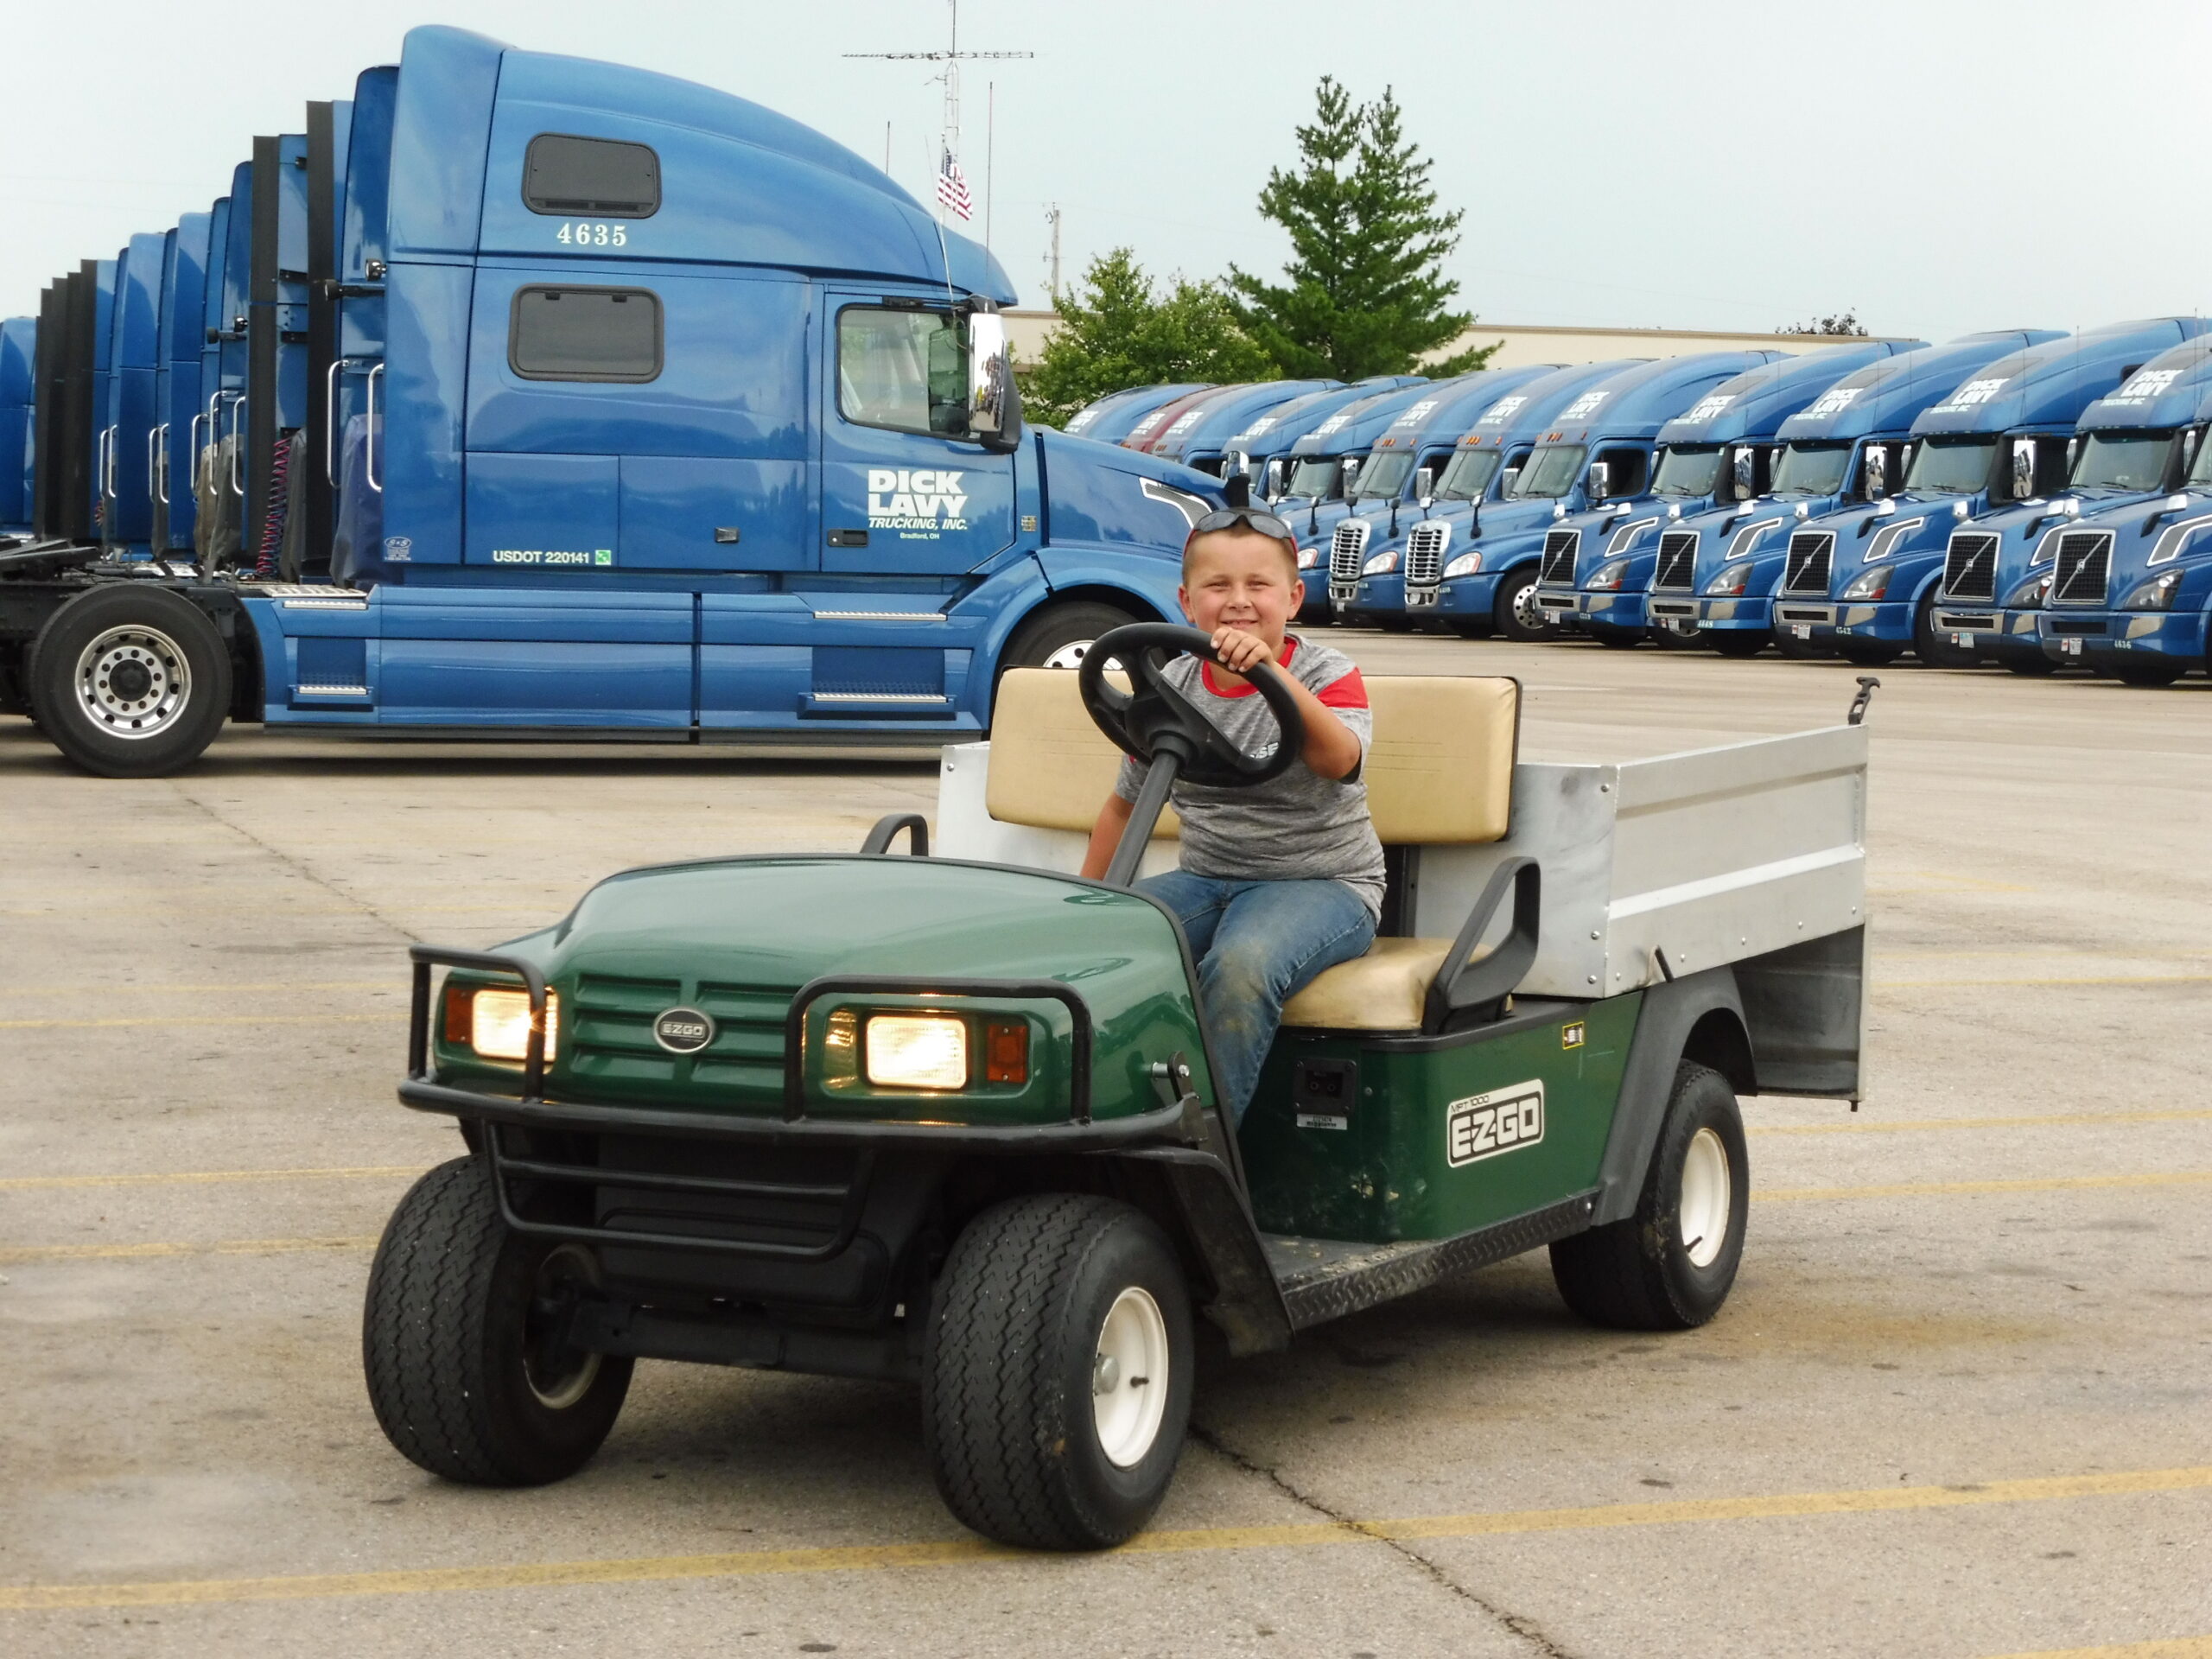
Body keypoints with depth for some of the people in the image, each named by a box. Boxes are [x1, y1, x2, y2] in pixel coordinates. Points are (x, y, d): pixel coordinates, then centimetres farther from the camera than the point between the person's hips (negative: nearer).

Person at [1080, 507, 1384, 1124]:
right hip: (1206, 877, 5)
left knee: (1240, 963, -36)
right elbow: (1125, 804, 19)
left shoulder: (1328, 674, -4)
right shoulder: (1172, 688, 8)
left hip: (1322, 882, -5)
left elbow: (1338, 760, -28)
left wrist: (1274, 671, -41)